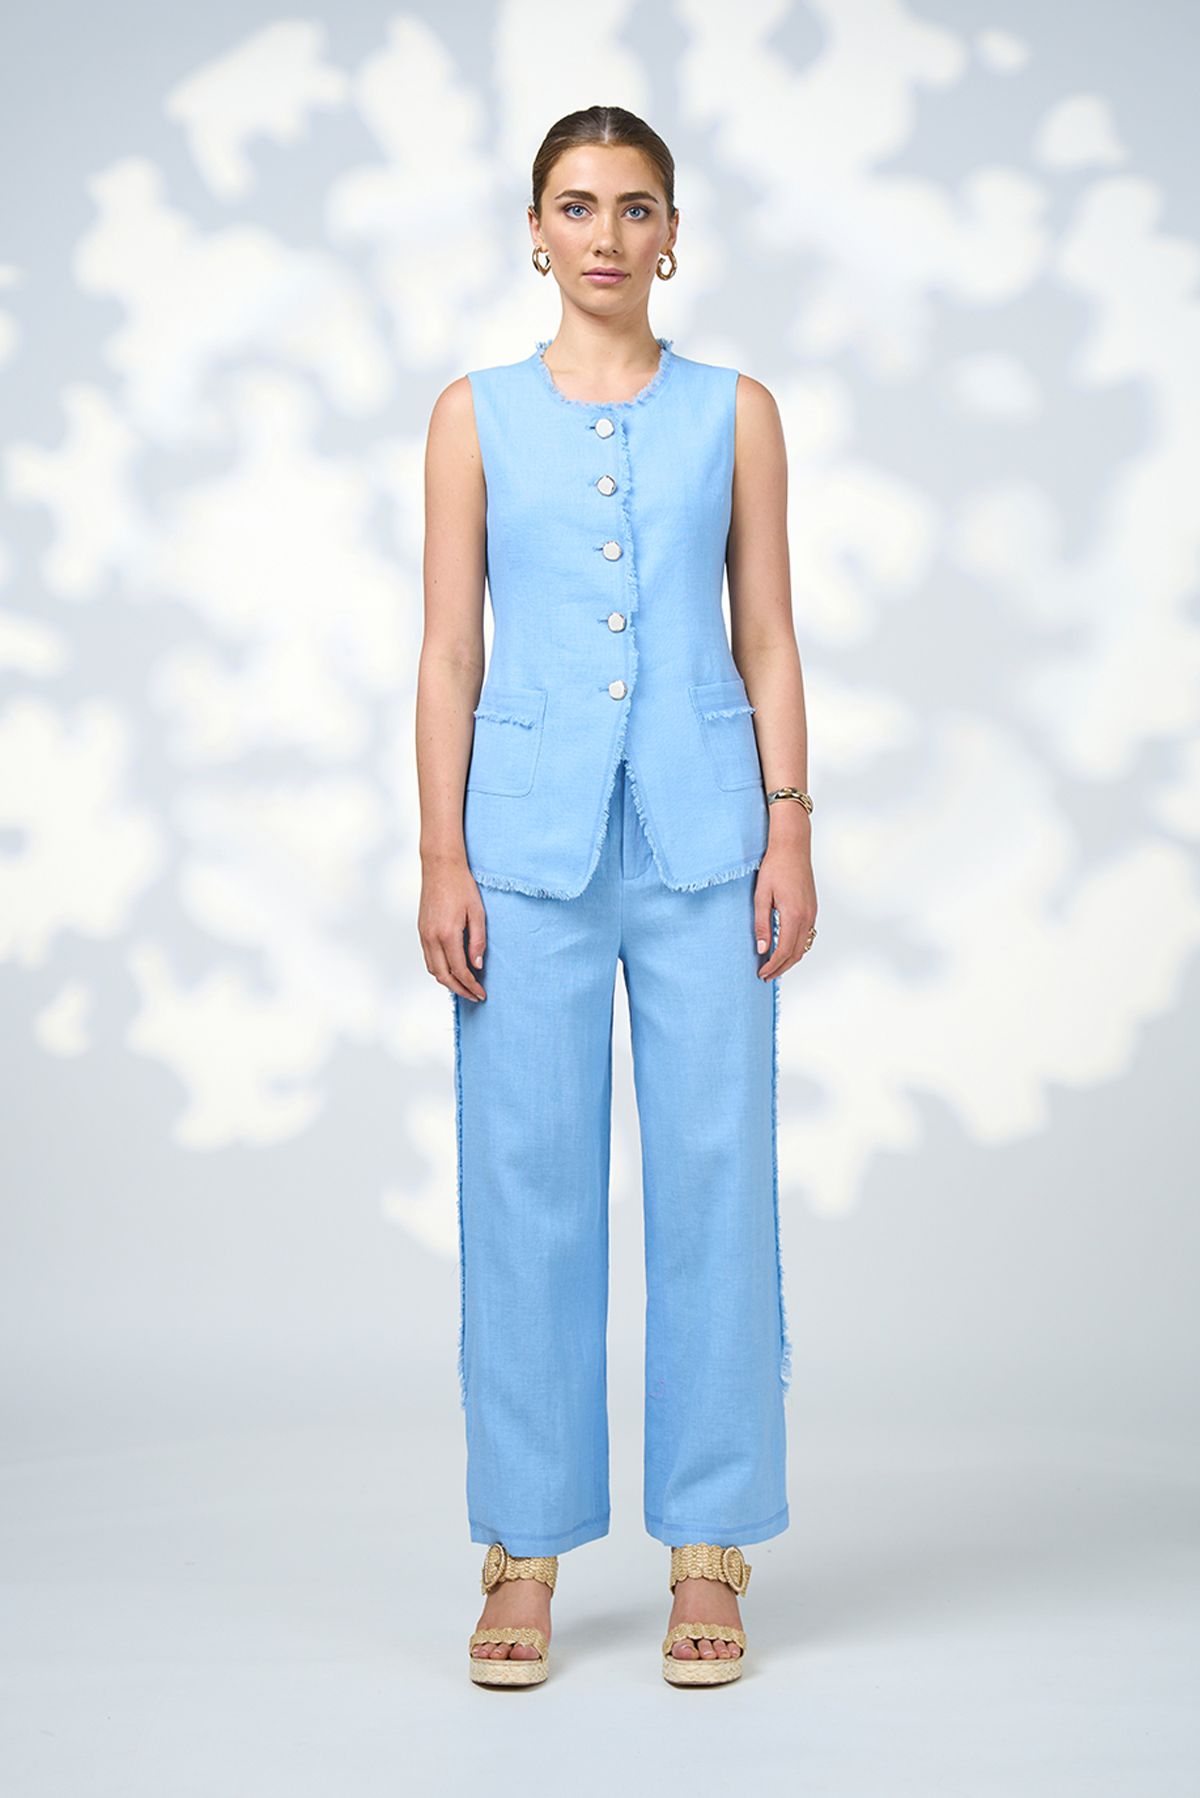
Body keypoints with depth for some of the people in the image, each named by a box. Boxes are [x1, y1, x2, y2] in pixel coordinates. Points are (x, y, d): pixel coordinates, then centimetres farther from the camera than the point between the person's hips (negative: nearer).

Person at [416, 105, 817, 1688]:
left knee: (713, 1171, 1)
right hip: (532, 830, 0)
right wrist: (443, 859, -2)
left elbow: (768, 641, 7)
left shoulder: (735, 413, 9)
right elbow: (448, 653, 5)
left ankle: (710, 1546, 12)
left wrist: (790, 833, -2)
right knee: (527, 1181, 2)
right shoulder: (477, 416, 8)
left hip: (701, 828, 0)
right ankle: (525, 1551, 13)